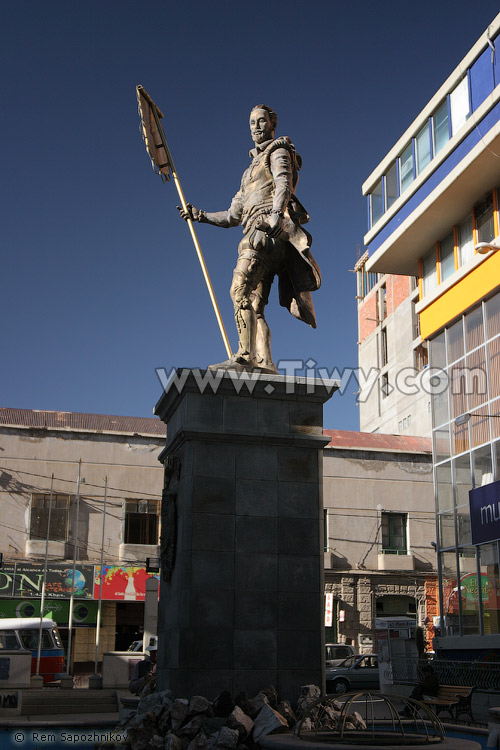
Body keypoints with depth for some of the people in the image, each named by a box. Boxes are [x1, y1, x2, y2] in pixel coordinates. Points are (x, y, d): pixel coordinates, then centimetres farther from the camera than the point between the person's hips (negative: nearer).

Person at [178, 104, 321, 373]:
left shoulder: (278, 152, 13)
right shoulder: (251, 170, 37)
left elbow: (284, 183, -9)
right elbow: (233, 215, 35)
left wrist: (277, 213, -27)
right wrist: (200, 215, 30)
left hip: (268, 227, -8)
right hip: (256, 233, 8)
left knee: (240, 289, -24)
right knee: (254, 303, -5)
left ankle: (245, 356, -32)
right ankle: (264, 363, -14)